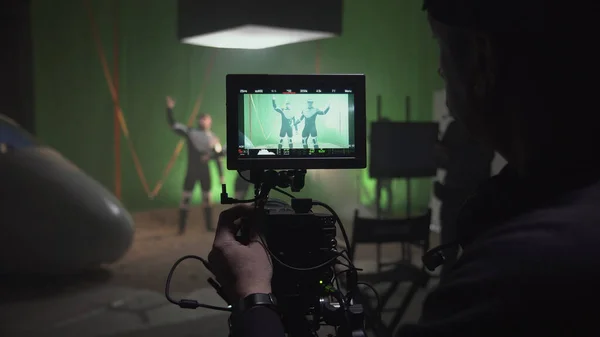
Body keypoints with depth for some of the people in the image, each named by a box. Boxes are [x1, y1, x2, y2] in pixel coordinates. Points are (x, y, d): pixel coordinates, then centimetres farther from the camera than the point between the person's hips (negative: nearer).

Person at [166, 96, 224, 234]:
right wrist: (169, 108, -19)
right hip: (191, 170, -3)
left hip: (205, 171, 3)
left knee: (207, 198, 10)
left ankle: (209, 226, 20)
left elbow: (218, 157, 8)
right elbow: (173, 124, -7)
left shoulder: (213, 139, 5)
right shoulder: (190, 132, -2)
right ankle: (182, 227, 3)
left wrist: (221, 175, 6)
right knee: (185, 197, -4)